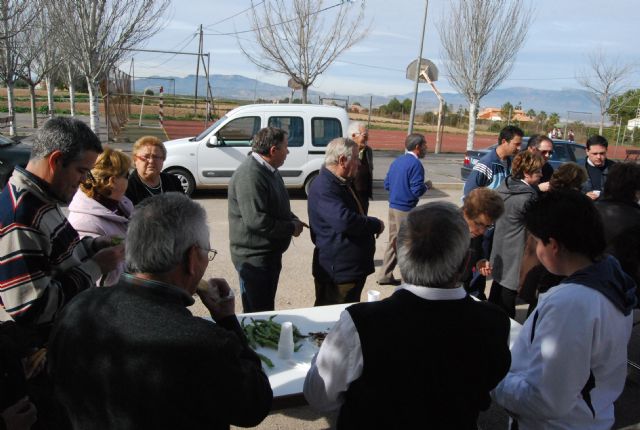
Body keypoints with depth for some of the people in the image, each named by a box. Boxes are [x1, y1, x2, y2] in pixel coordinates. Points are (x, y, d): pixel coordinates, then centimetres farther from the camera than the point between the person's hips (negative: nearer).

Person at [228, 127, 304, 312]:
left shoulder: (269, 170, 9)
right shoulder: (250, 175, -23)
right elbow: (256, 220, -29)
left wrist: (293, 220, 2)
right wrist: (292, 228, -17)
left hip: (270, 253, 10)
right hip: (254, 257, -10)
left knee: (267, 307, 21)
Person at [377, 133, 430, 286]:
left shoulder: (397, 161, 10)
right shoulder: (415, 164, -15)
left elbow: (386, 184, 12)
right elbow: (417, 191, -20)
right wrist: (427, 185, -2)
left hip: (393, 207, 8)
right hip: (406, 210, -8)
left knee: (393, 241, 15)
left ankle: (385, 275, 20)